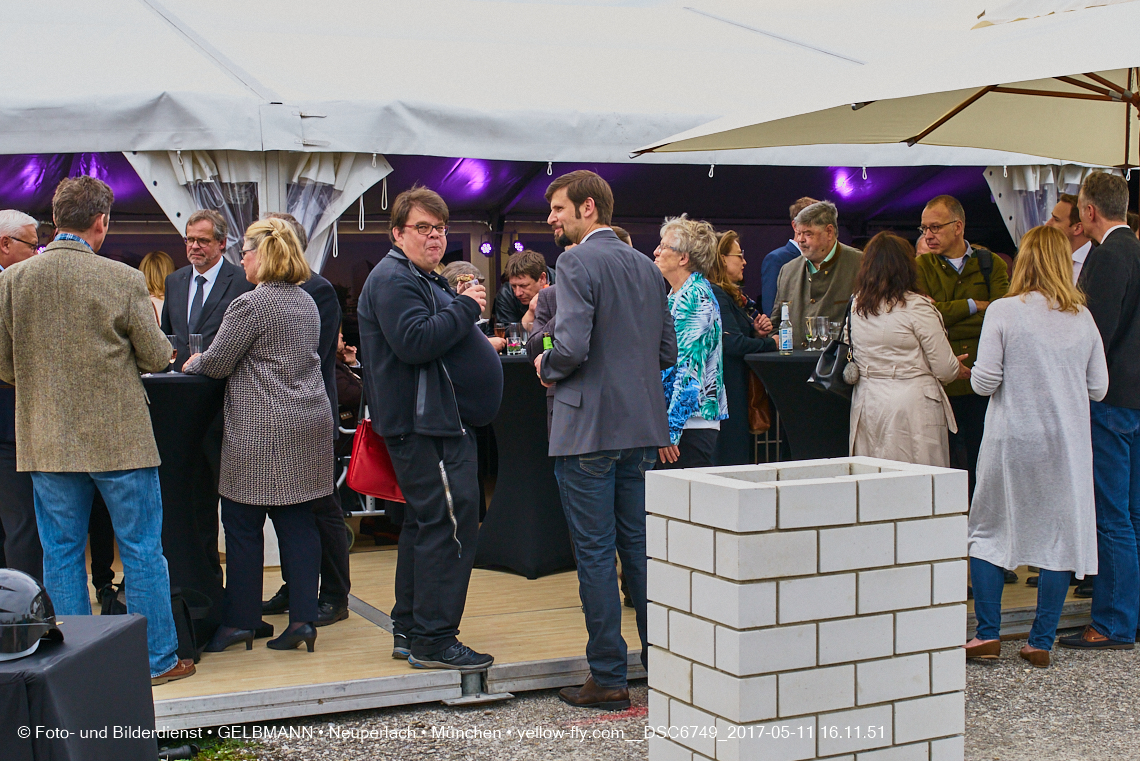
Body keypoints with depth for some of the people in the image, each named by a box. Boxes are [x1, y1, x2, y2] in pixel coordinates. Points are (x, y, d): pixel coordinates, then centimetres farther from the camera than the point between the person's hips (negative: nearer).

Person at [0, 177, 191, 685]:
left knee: (61, 553, 12)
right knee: (142, 551, 8)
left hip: (47, 441, 3)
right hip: (120, 437, -3)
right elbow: (157, 358, -4)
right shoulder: (123, 280, -12)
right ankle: (157, 658, 15)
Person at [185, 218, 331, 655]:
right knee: (298, 522, 7)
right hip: (309, 426, 8)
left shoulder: (250, 305, -12)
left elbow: (216, 363, -8)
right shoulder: (306, 302, 14)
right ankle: (303, 618, 5)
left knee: (242, 524, 3)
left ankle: (240, 621, 10)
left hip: (260, 434, -7)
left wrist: (190, 364, 15)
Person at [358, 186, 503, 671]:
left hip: (438, 419, 12)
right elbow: (415, 341, -26)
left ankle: (410, 630, 23)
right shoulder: (393, 280, -13)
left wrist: (464, 306, 10)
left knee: (426, 522, 15)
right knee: (450, 524, -12)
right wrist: (466, 307, -18)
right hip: (426, 425, -12)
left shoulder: (424, 279, 22)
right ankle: (433, 639, -7)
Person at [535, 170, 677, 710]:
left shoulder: (577, 263, -12)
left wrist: (546, 367, -2)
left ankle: (608, 677, 5)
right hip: (641, 426, 7)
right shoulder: (646, 267, 11)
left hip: (588, 426, -7)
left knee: (595, 553, 0)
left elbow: (572, 346, -21)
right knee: (639, 544, 13)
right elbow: (668, 352, 13)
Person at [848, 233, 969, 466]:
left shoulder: (856, 306, 5)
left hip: (866, 408, 6)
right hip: (912, 405, -5)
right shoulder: (916, 307, -11)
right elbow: (945, 369, -9)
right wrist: (958, 369, 16)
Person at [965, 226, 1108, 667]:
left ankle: (988, 633, 7)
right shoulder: (1083, 318, 2)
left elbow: (984, 382, -10)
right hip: (1068, 444, 2)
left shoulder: (1003, 312, -8)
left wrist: (982, 372, 11)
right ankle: (1042, 642, 8)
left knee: (988, 530, 11)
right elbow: (1099, 388, 6)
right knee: (1060, 536, 7)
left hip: (1013, 439, -2)